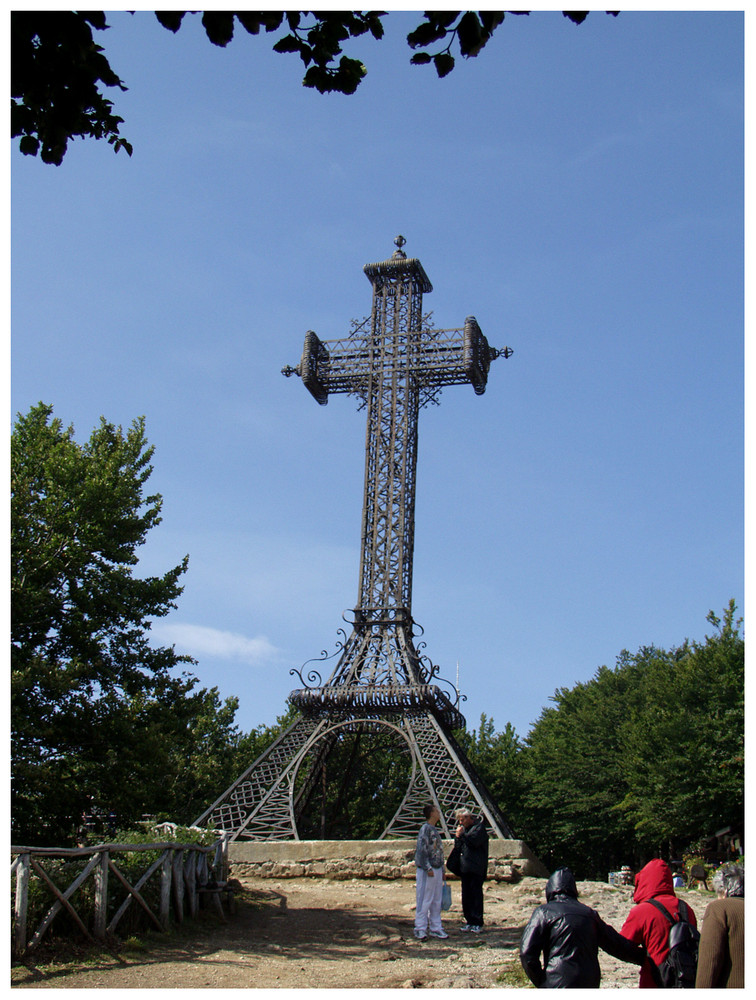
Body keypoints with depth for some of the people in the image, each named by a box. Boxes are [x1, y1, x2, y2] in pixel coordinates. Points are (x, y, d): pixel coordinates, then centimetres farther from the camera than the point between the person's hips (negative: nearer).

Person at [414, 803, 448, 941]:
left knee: (436, 901, 11)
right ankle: (421, 929, -1)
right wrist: (428, 868, -21)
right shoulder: (425, 829, -10)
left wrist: (442, 870, 19)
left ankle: (435, 928, 17)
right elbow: (422, 849, -17)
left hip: (437, 870, 9)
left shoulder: (435, 830, 17)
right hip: (427, 871, -9)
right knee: (424, 900, -5)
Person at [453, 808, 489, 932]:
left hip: (476, 868, -7)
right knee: (466, 895, 7)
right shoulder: (464, 828, 17)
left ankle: (478, 923, -3)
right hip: (464, 867, 7)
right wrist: (457, 836, 0)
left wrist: (462, 835, -11)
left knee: (476, 894, -6)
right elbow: (457, 846, 17)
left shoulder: (479, 827, -5)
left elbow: (474, 842, -18)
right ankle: (469, 921, 12)